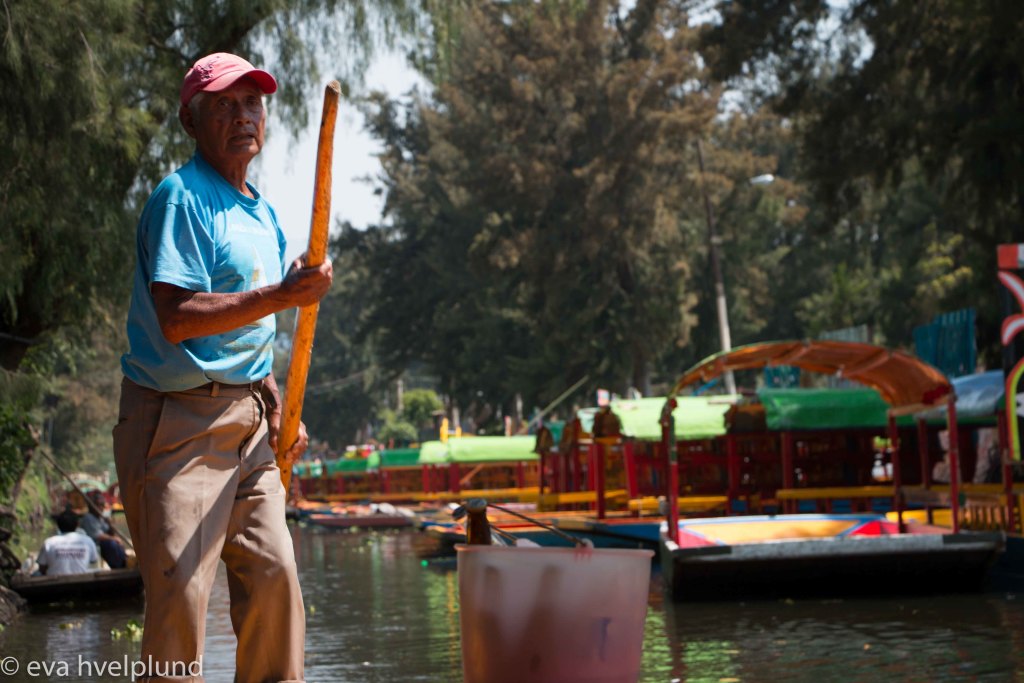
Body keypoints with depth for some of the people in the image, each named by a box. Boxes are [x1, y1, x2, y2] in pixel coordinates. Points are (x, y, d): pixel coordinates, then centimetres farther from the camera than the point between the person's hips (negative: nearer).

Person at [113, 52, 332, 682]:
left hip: (245, 417, 8)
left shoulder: (262, 211, 18)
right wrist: (280, 295, -24)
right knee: (182, 590, -11)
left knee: (273, 573, 4)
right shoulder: (182, 198, -10)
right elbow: (177, 318, -21)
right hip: (178, 420, -8)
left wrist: (274, 405, 14)